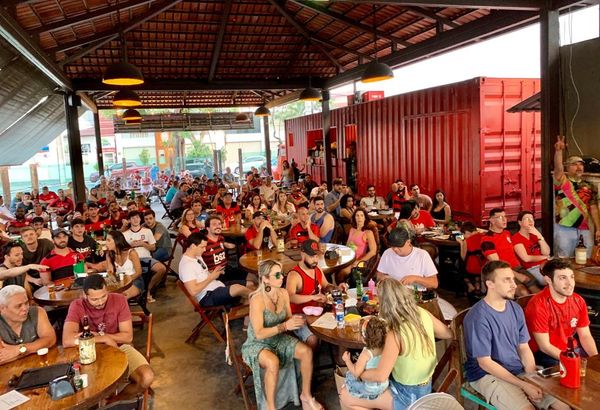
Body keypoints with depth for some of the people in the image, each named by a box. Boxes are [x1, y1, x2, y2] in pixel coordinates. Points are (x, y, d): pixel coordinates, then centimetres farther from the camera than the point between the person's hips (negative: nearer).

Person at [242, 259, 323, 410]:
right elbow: (259, 334, -27)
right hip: (257, 343, -6)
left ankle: (306, 395, 5)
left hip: (279, 339, 6)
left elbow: (288, 318, 5)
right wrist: (284, 326, -33)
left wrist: (294, 321, -19)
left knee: (307, 351, -15)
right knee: (273, 362, -36)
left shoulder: (283, 293, -7)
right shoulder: (257, 300, -27)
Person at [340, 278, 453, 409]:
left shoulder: (396, 334, -30)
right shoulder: (423, 313, -11)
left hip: (409, 395, -8)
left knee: (345, 397, -1)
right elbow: (448, 334, 6)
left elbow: (380, 376, -28)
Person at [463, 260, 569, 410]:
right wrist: (524, 385, -19)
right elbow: (485, 363, -19)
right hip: (487, 375, -7)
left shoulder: (516, 309, 2)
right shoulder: (478, 317, -22)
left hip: (520, 370, 7)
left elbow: (524, 348, 7)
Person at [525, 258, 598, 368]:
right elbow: (544, 346, -18)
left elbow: (585, 336, 6)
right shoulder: (538, 305, -21)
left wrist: (595, 357, -12)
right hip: (545, 354, -6)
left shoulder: (578, 301, 0)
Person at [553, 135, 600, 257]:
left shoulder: (590, 187, 11)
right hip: (564, 229, -4)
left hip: (584, 230, 4)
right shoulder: (562, 182, -1)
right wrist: (559, 151, -36)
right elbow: (558, 168, -21)